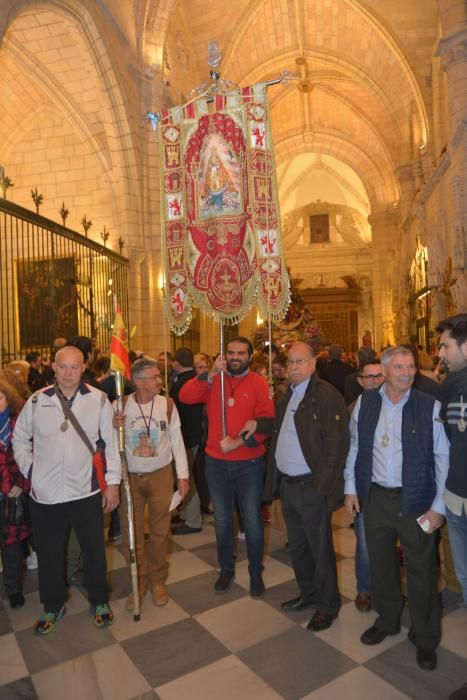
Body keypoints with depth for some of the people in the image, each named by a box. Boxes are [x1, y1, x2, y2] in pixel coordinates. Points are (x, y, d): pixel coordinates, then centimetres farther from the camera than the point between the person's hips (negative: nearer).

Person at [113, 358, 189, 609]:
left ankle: (157, 580, 35)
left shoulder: (167, 404, -7)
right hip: (130, 477, 0)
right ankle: (138, 582, 32)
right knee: (131, 533, 10)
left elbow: (177, 440, -1)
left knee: (159, 531, 13)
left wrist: (182, 475, -1)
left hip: (161, 475, 0)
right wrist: (113, 427, -24)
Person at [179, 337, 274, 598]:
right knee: (222, 520, 18)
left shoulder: (259, 383, -7)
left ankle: (256, 573, 31)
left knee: (252, 521, 10)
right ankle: (226, 569, 37)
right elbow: (186, 397, -14)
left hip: (249, 463, -2)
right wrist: (211, 373, -23)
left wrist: (238, 442, -21)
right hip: (217, 463, 3)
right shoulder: (213, 380, 1)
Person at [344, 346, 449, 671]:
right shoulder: (365, 403, -2)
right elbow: (354, 447, 7)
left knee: (421, 571, 11)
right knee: (380, 564, 19)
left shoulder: (430, 407, -11)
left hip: (415, 501, -3)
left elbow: (443, 459, -8)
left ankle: (425, 638, 34)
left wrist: (438, 506, -9)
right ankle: (387, 620, 43)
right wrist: (351, 488, 7)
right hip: (375, 498, 3)